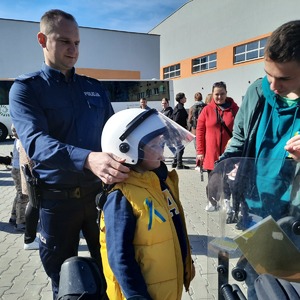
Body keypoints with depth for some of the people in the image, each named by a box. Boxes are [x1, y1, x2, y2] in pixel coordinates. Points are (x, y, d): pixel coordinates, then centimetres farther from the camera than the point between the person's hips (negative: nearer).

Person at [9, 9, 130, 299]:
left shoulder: (95, 88, 8)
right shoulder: (26, 87, -5)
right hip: (57, 199, -3)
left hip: (100, 192, 3)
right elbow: (36, 141, -23)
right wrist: (88, 159, -41)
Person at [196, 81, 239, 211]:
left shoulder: (234, 108, -1)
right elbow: (200, 131, -1)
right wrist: (200, 151, -4)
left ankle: (227, 201, 32)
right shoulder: (207, 110, -3)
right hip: (211, 153, 0)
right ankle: (212, 202, 29)